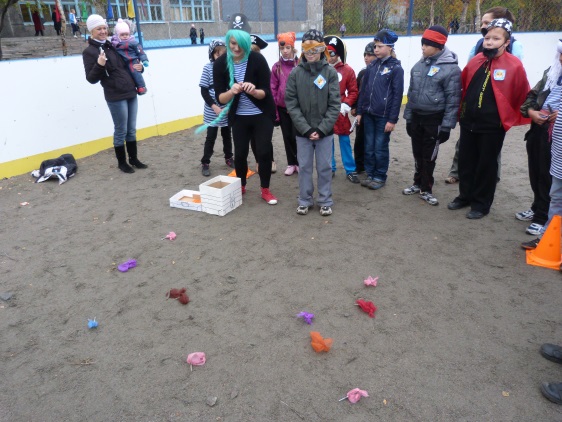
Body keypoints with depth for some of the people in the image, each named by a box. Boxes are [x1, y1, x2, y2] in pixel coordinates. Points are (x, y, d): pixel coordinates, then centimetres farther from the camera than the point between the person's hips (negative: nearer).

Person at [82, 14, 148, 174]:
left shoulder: (113, 45, 13)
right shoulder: (89, 51, -4)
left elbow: (127, 65, 24)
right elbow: (91, 79, -8)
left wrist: (139, 67, 2)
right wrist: (99, 65, -25)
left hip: (131, 93, 6)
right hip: (116, 97, -6)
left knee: (131, 129, 12)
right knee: (121, 131, 2)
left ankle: (133, 158, 25)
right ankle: (122, 162, 17)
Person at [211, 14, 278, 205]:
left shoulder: (257, 59, -16)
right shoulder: (220, 63, -10)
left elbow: (265, 92, -13)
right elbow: (220, 98, -12)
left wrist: (253, 91, -35)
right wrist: (231, 91, -34)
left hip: (262, 115, -2)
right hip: (239, 117, 2)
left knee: (264, 151, -5)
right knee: (240, 153, 7)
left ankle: (265, 190, 13)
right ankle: (241, 187, 30)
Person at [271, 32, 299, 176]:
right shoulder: (276, 67, 2)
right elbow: (273, 89, 1)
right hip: (282, 108, 3)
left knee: (296, 136, 0)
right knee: (287, 137, 10)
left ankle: (300, 163, 18)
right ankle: (291, 164, 22)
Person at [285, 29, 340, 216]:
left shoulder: (330, 72, -3)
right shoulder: (295, 73, -2)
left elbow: (334, 104, -5)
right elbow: (291, 104, -5)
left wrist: (322, 128, -13)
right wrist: (306, 128, -12)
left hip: (324, 131, 0)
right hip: (302, 131, 1)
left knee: (324, 167, 8)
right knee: (304, 167, 9)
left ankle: (325, 201, 23)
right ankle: (304, 200, 24)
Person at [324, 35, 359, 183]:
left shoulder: (347, 70, -2)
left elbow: (353, 91, 0)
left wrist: (346, 105, -11)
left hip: (340, 112, -1)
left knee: (345, 141, 6)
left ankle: (350, 170, 16)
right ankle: (330, 168, 25)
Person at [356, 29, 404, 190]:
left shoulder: (396, 68, -6)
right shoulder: (371, 66, 9)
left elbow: (397, 95, -9)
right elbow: (363, 90, 12)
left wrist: (392, 119, -13)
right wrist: (359, 111, 8)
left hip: (384, 116, -5)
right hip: (368, 114, 5)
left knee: (380, 148, 3)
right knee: (369, 146, 11)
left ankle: (380, 177, 17)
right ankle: (370, 174, 24)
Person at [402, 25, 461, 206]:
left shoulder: (451, 68, -12)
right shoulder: (419, 65, 6)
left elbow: (453, 99, -12)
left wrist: (447, 126, -14)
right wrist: (408, 117, 11)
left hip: (435, 120, -5)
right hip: (416, 117, 5)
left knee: (429, 156, 4)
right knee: (418, 153, 14)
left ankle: (426, 189, 19)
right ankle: (418, 183, 31)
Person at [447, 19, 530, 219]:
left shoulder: (514, 65, -10)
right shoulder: (475, 61, 4)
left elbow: (522, 95, -3)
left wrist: (513, 118, 3)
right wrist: (461, 111, 15)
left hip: (492, 126, -5)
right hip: (468, 122, 5)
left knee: (486, 165, 6)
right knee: (465, 162, 14)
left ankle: (481, 203, 18)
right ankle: (465, 196, 30)